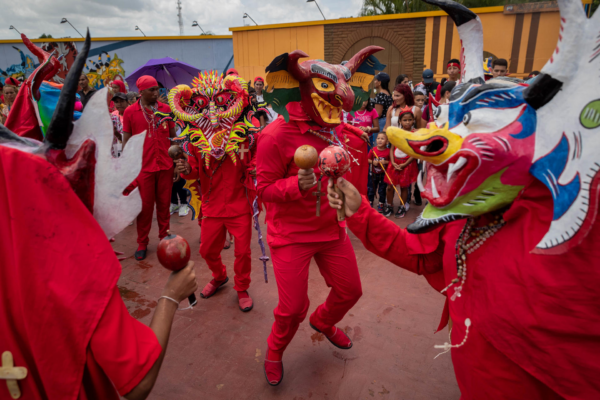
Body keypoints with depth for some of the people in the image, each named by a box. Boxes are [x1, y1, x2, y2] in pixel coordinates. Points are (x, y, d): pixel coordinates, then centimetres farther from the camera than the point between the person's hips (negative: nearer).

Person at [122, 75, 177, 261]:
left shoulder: (166, 109, 5)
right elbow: (126, 141, 2)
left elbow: (173, 136, 11)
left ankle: (164, 237, 25)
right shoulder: (130, 111, -1)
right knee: (145, 206, 6)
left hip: (165, 165, 2)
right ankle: (142, 243, 20)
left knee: (164, 204, 9)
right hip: (143, 167, -2)